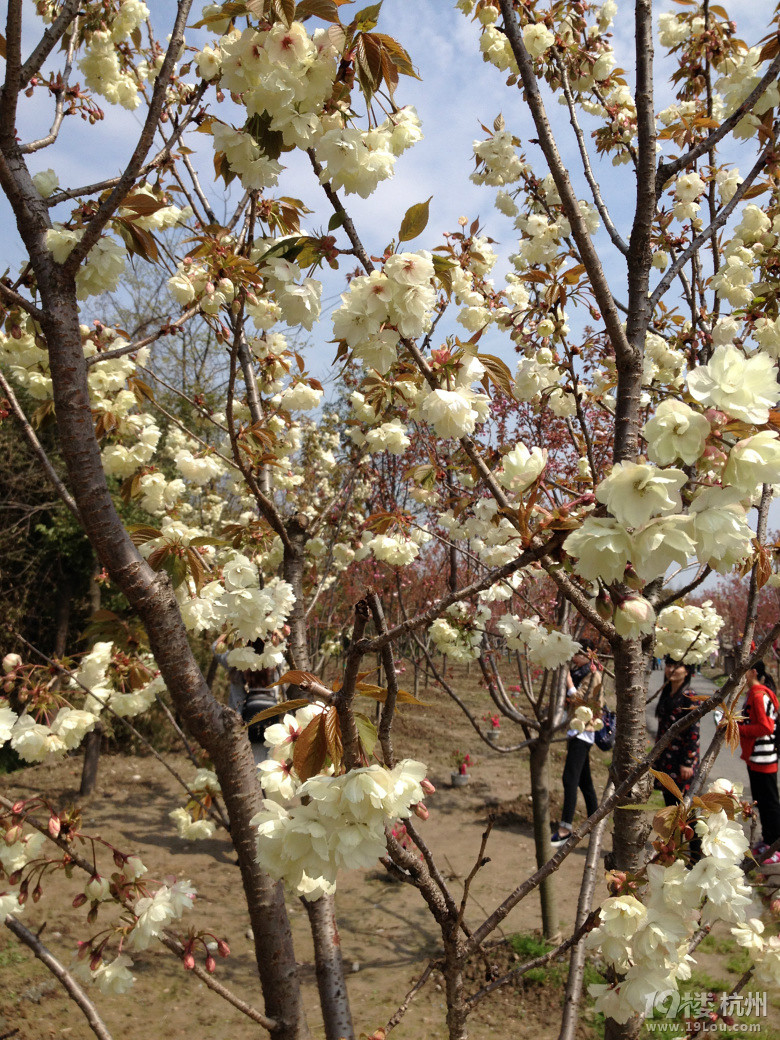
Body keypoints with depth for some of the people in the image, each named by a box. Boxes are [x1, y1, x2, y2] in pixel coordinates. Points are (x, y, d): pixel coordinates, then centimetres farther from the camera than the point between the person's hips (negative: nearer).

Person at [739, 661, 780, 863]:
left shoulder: (759, 696, -20)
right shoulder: (753, 693, 12)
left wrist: (738, 728, -21)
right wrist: (735, 721, 6)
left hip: (763, 758, -10)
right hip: (755, 757, 10)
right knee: (760, 800, 18)